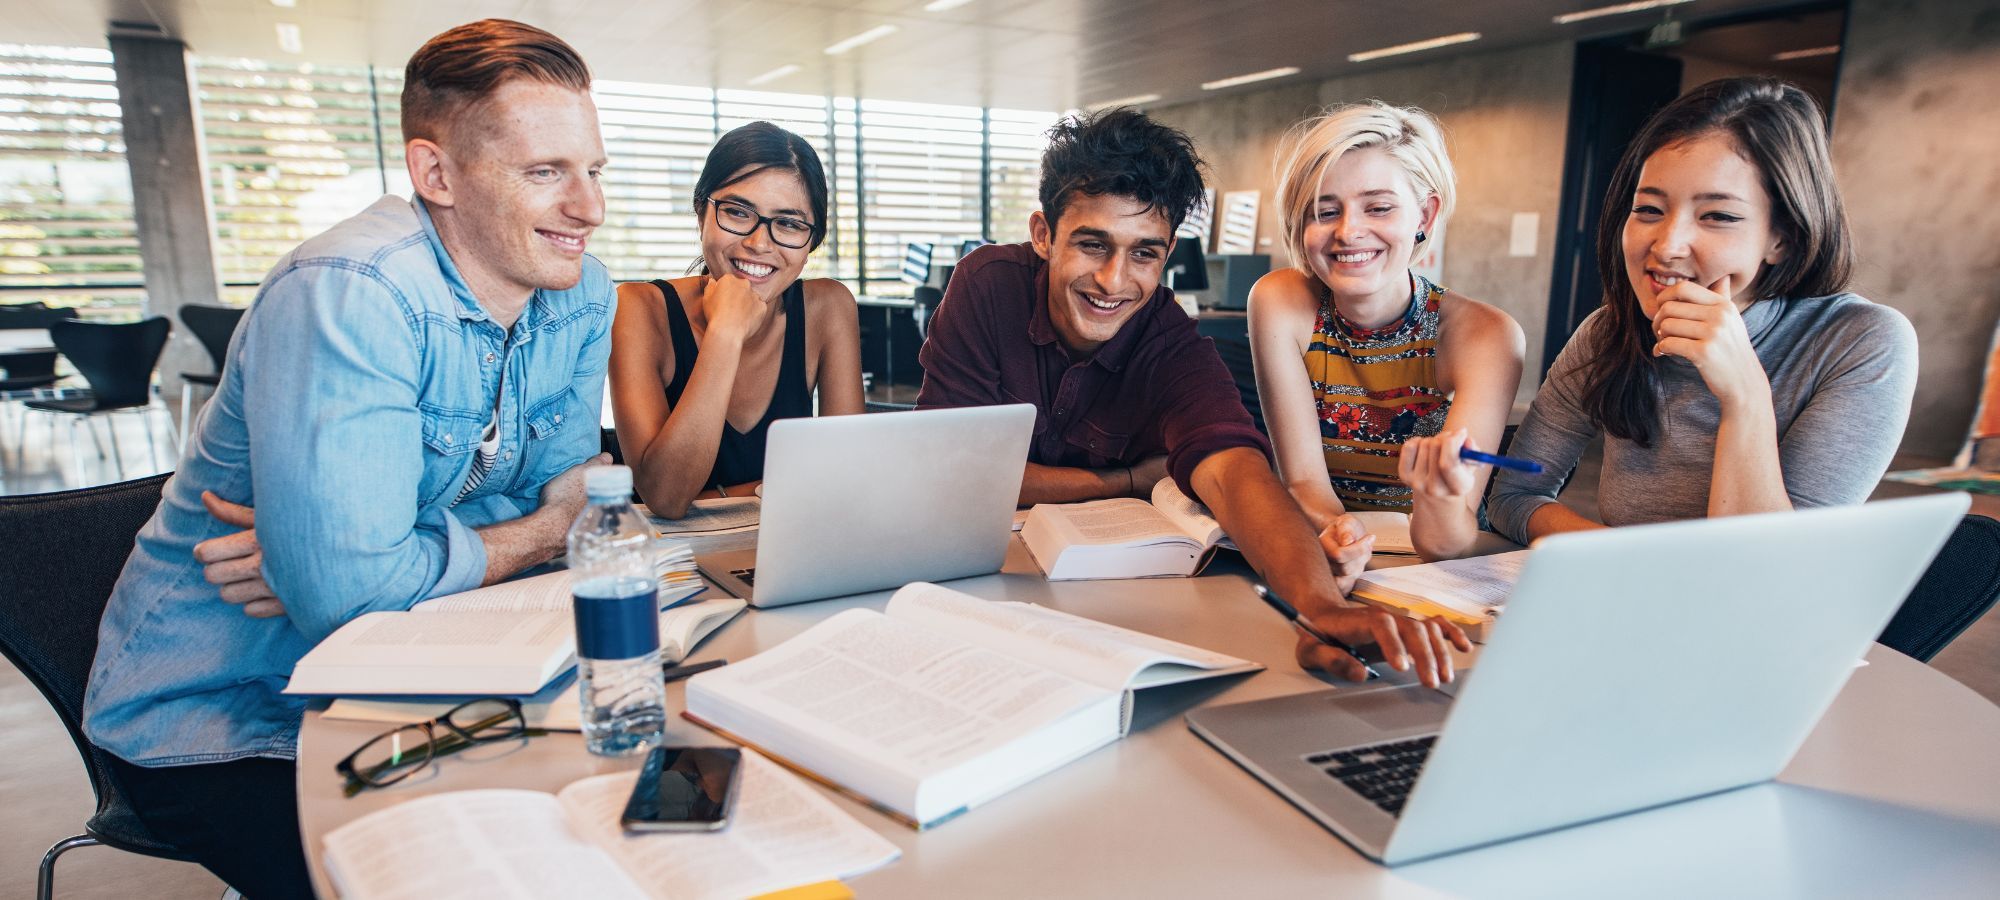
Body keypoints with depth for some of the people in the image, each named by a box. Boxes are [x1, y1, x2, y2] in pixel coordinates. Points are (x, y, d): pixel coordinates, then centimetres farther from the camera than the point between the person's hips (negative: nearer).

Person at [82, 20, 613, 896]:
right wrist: (525, 536, -15)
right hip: (215, 713, -5)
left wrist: (328, 549, -17)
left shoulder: (582, 295, -5)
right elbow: (352, 589, -33)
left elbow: (562, 497, -4)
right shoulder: (348, 295, -27)